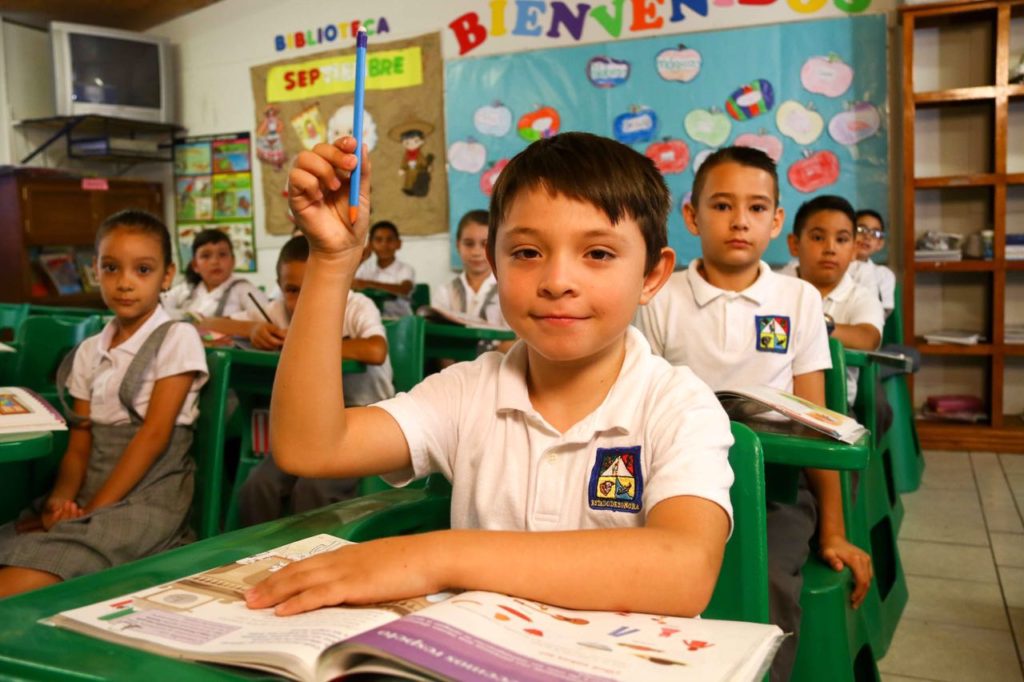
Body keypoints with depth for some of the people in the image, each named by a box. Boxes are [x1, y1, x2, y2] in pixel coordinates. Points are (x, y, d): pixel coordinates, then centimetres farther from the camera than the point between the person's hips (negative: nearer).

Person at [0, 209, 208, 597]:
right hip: (89, 493, 6)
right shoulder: (89, 351, 15)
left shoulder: (177, 339, -2)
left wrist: (95, 509, -14)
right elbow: (79, 443, 10)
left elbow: (154, 434, -9)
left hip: (148, 495, -6)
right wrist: (61, 498, -11)